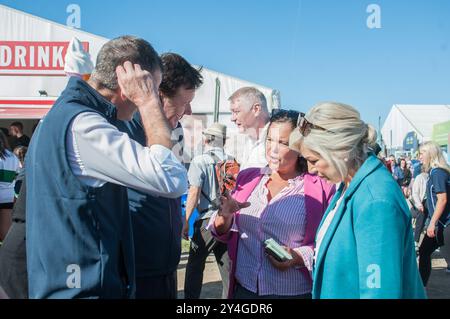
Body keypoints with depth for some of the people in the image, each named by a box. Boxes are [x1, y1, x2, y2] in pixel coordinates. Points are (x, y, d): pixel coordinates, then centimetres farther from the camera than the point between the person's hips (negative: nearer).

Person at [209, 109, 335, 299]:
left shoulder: (321, 188, -8)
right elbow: (224, 234, 9)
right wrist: (225, 217, -11)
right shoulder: (247, 178, 4)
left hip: (293, 293, -3)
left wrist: (300, 257, -22)